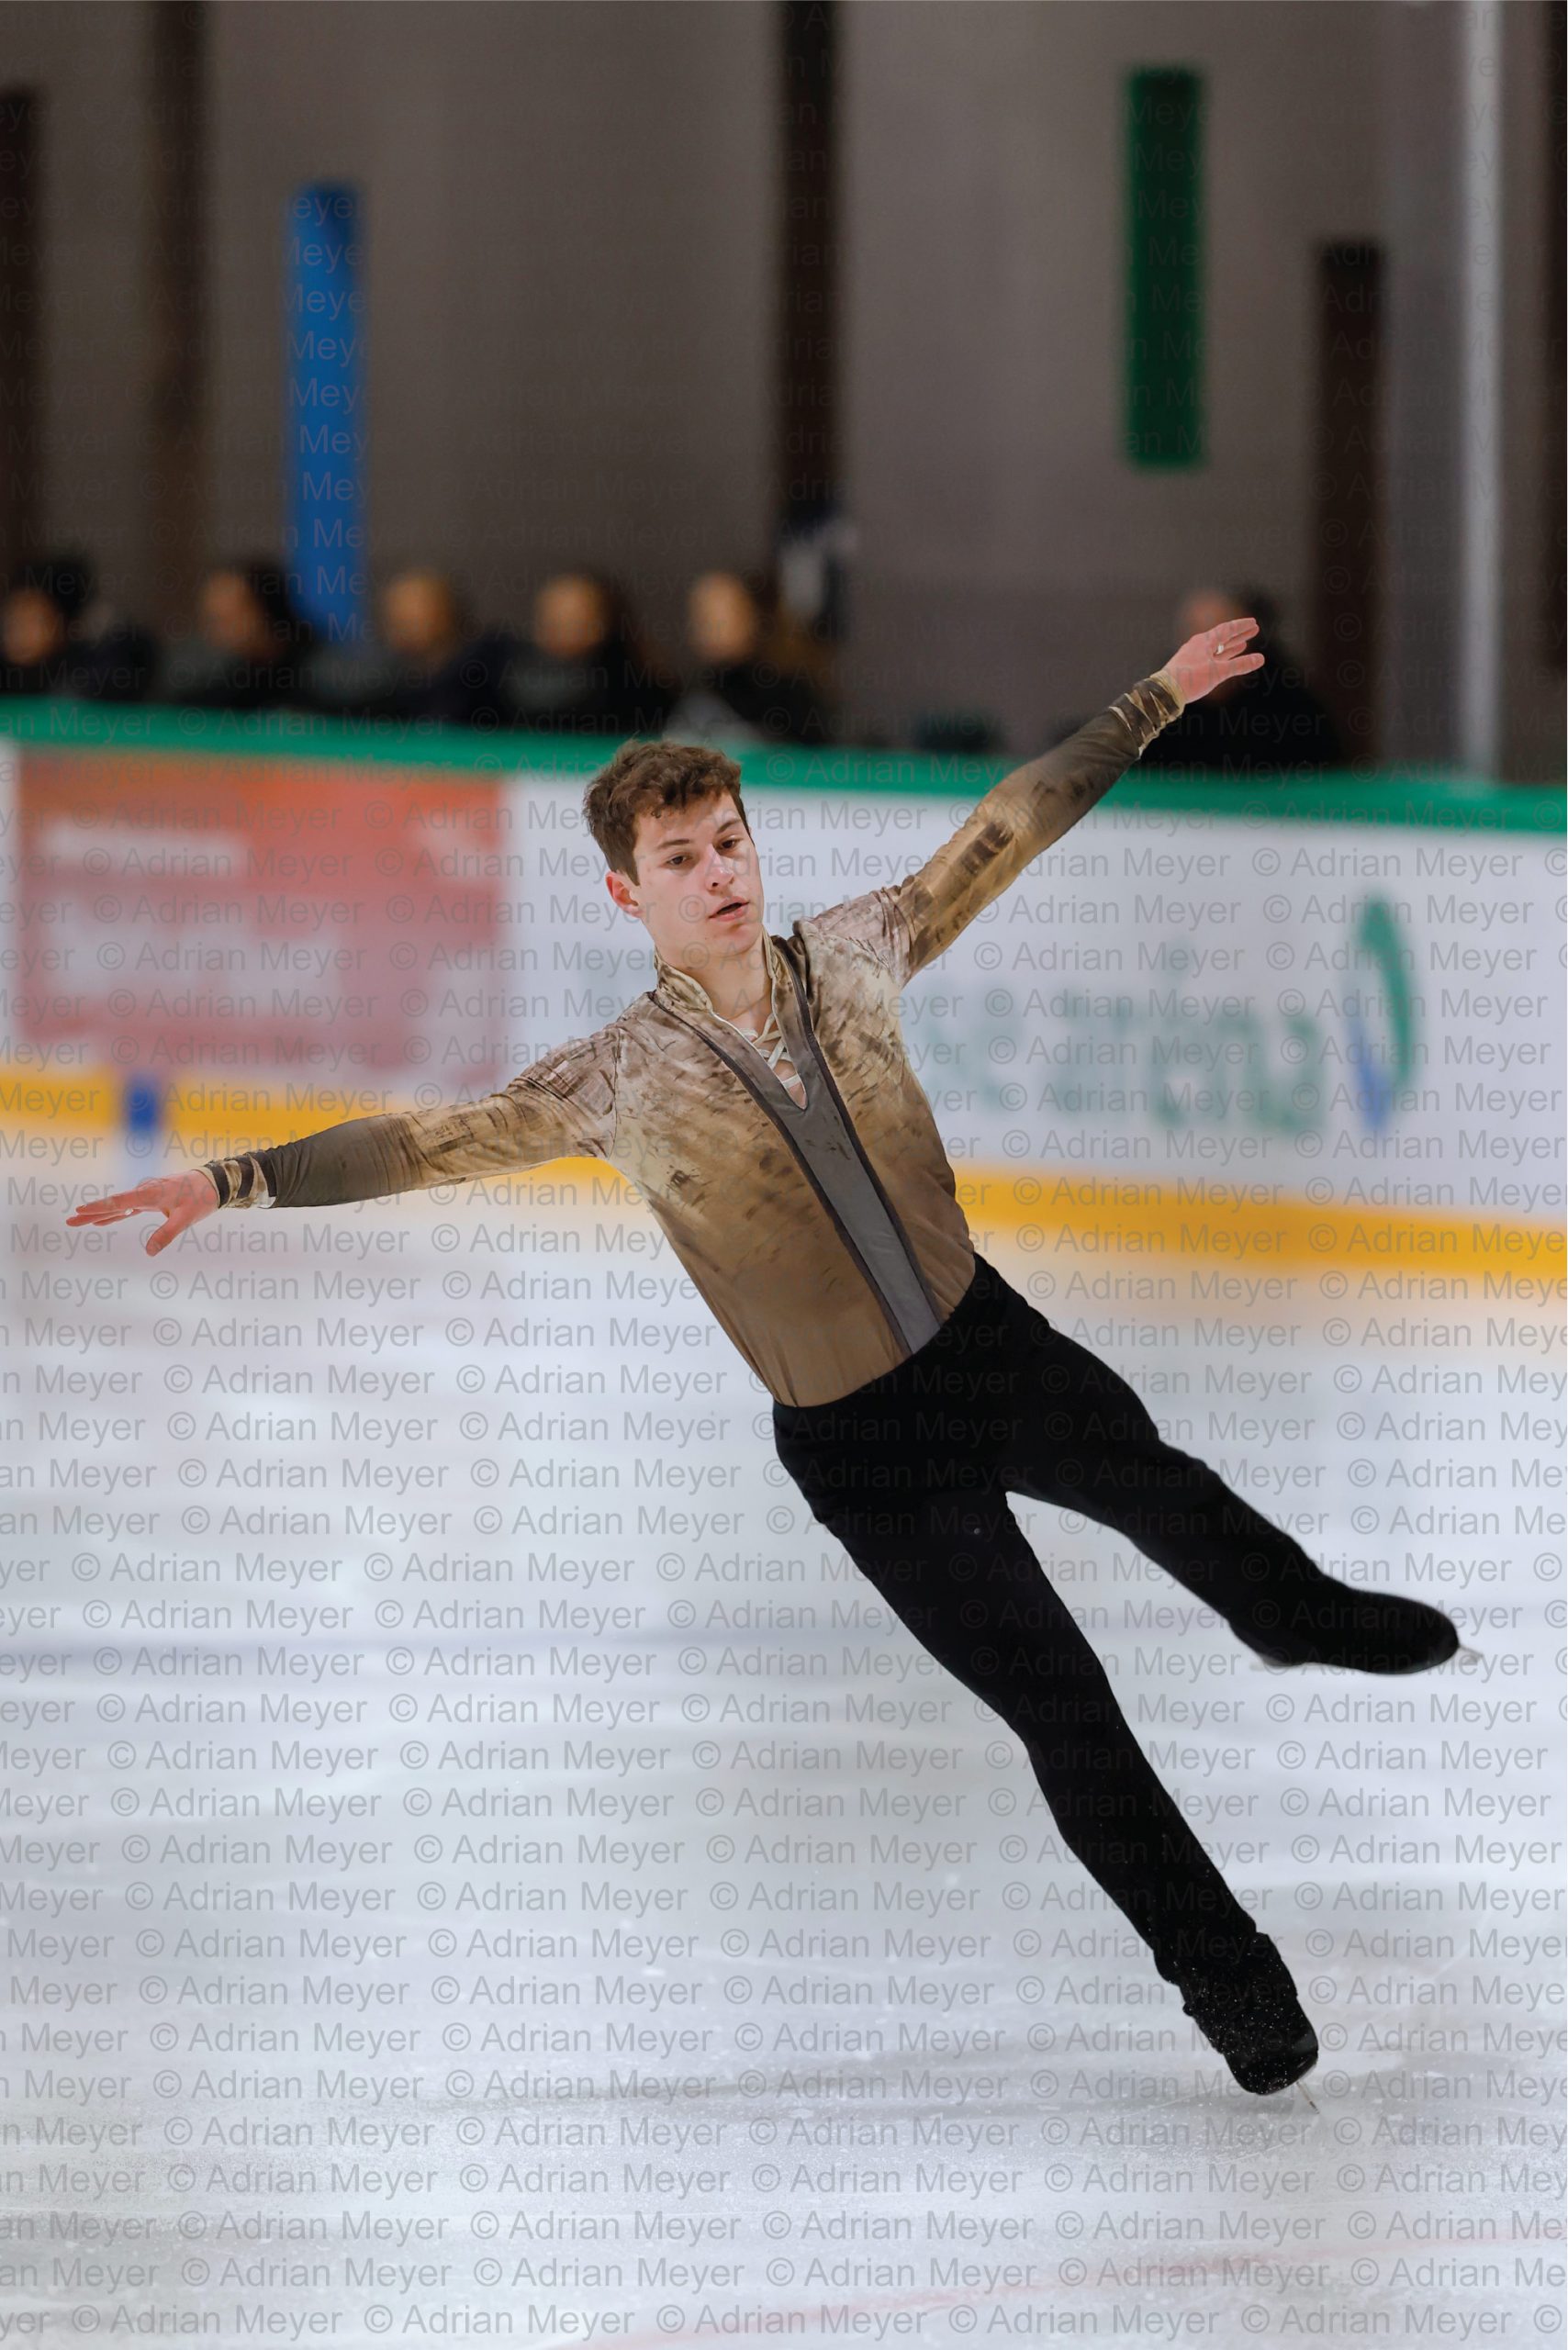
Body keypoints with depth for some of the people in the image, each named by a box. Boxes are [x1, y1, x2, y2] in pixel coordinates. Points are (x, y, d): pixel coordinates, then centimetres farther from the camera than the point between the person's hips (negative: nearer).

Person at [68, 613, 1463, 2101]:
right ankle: (1225, 1977, 17)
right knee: (1064, 1712, 1)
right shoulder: (618, 1083, -18)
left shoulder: (852, 956, -9)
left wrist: (1157, 698, 7)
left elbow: (1005, 831, 1)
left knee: (1164, 1495, 30)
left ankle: (1304, 1617, 65)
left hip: (995, 1348, 4)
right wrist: (233, 1182, -29)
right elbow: (430, 1143, -20)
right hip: (864, 1448, -4)